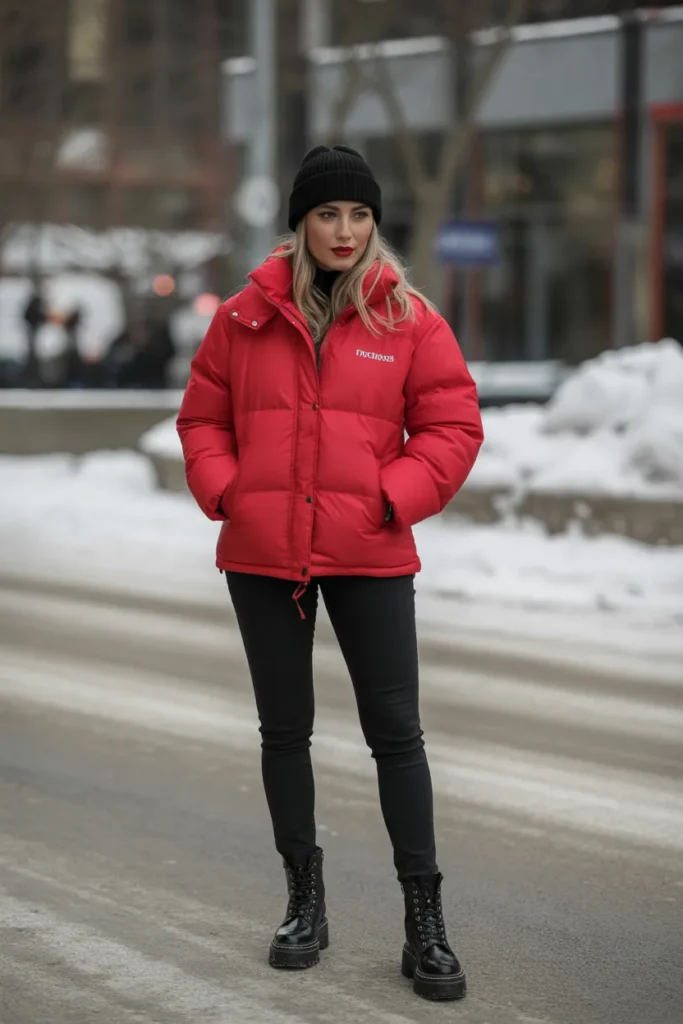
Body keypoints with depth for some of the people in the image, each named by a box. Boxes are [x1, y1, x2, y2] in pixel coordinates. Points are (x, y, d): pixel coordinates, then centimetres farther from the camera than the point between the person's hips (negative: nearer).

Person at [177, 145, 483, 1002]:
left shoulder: (408, 318, -2)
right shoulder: (247, 315, 2)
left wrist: (394, 499, -12)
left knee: (396, 731, -1)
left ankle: (424, 921, 7)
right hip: (262, 556, 2)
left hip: (370, 559, -2)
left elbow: (452, 425, -1)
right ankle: (305, 900, 26)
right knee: (284, 729, 11)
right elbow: (203, 416, 10)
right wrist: (224, 490, -5)